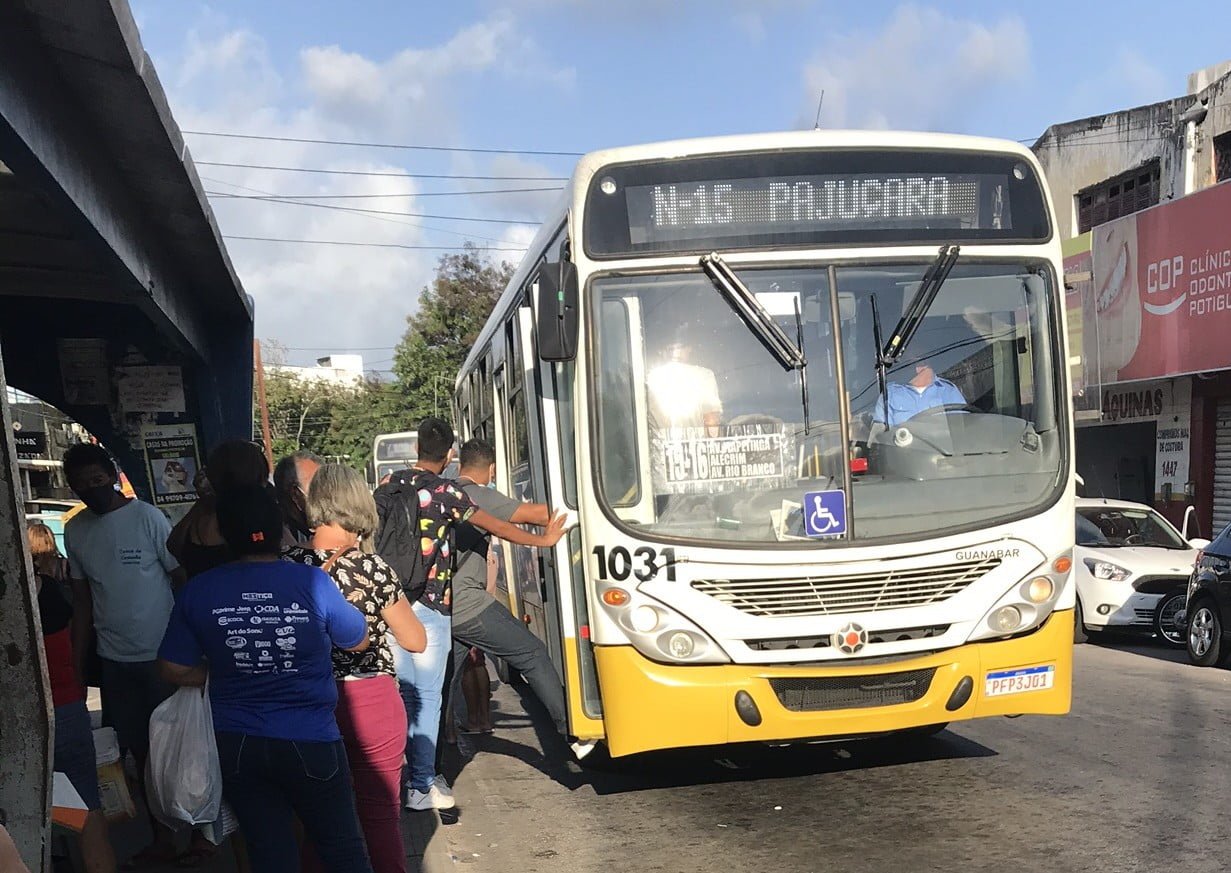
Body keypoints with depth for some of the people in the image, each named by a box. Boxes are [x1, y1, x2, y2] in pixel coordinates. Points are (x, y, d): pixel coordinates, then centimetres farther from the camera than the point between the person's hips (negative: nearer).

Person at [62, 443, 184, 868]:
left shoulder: (147, 518, -9)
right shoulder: (75, 530, 6)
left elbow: (182, 580, -7)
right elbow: (82, 597, 12)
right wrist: (77, 662, 10)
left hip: (161, 656, -4)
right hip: (114, 659, 5)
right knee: (140, 752, 11)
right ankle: (161, 840, 23)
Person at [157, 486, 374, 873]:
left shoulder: (197, 592, -8)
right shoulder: (313, 582, -14)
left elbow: (176, 670, -1)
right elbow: (359, 642, 1)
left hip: (237, 747, 2)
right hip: (310, 744, -2)